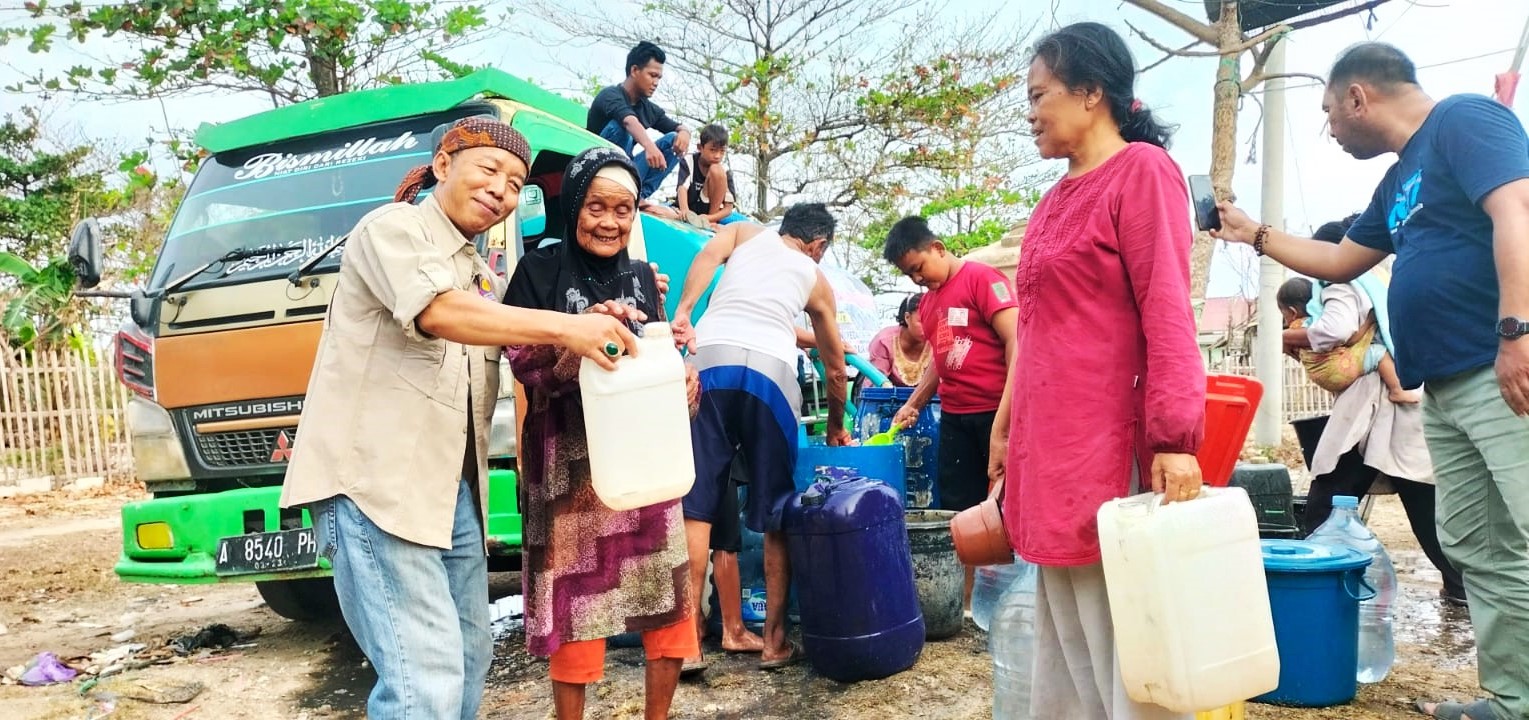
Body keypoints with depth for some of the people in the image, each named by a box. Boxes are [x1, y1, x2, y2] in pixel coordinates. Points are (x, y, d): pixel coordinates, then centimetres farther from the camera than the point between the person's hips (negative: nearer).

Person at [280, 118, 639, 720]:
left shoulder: (483, 278, 21)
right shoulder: (392, 229, -4)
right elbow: (438, 312, -23)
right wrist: (564, 326, -28)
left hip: (456, 491, 9)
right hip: (377, 484, -9)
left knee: (469, 656, 14)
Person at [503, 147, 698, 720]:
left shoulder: (642, 277, 12)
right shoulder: (541, 271, -1)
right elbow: (525, 364, -7)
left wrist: (683, 377, -5)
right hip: (572, 465, -4)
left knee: (671, 600, 5)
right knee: (577, 605, -2)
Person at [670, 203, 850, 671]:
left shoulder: (747, 232, 28)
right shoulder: (816, 279, 28)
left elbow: (710, 254, 3)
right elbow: (835, 370, 34)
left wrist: (682, 312, -8)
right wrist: (836, 428, 48)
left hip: (712, 358, 0)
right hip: (773, 371, 0)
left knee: (696, 506, 0)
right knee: (776, 515, 9)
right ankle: (775, 642, 14)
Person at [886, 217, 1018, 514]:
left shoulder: (981, 278, -7)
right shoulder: (927, 303, 15)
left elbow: (1014, 341, -12)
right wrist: (913, 405, 17)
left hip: (996, 411, -7)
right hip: (953, 417, 7)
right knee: (956, 506, 6)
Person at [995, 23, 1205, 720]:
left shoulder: (1142, 170, -5)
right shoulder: (1056, 198, 17)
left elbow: (1166, 312, -14)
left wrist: (1175, 440, -20)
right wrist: (1008, 428, 19)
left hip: (1108, 448, -8)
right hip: (1049, 447, 8)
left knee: (1122, 655, 0)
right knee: (1066, 652, 15)